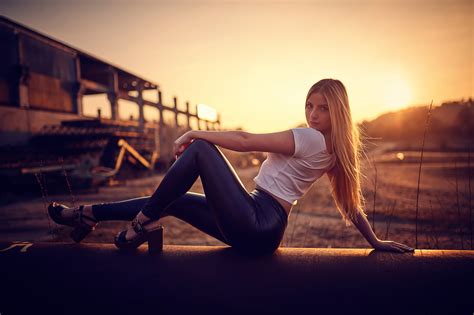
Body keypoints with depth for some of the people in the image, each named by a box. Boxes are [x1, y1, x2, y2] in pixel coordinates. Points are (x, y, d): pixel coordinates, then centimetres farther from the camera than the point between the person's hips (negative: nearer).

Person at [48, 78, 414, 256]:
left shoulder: (309, 138, -12)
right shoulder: (334, 150, 14)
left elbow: (246, 142, -14)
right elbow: (352, 203, 16)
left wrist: (194, 133, -7)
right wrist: (376, 242, 25)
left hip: (255, 225, -9)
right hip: (260, 229, 9)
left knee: (201, 149, -10)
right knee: (173, 200, 9)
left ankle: (144, 221, -5)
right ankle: (88, 214, 14)